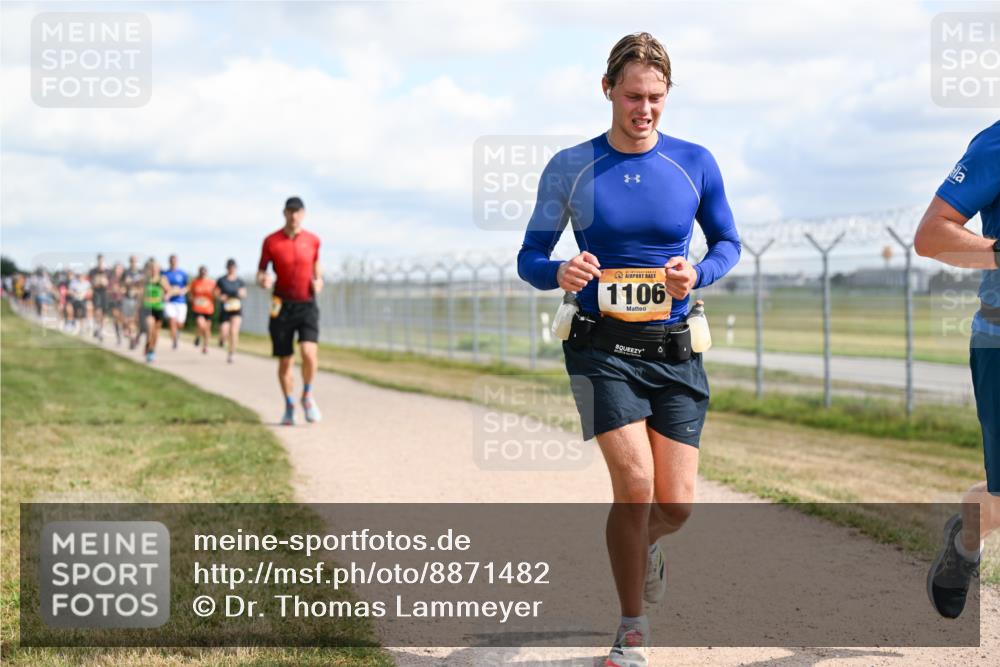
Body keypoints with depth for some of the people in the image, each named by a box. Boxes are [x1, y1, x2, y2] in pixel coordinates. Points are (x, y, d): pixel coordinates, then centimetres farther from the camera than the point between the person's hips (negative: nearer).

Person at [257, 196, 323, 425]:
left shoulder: (313, 240, 5)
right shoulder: (271, 241, 1)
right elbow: (261, 272, 7)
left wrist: (318, 282, -3)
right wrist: (263, 280, -16)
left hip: (307, 305, 0)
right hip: (282, 305, 0)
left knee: (309, 353, -19)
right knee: (285, 361, 3)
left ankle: (308, 396, 5)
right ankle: (289, 406, 21)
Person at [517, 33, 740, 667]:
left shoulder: (695, 164, 1)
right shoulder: (570, 169, -1)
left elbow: (727, 241, 13)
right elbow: (530, 258, 5)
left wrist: (698, 273, -10)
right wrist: (560, 273, -18)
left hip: (675, 352, 2)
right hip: (602, 348, -2)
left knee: (677, 503, -1)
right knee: (635, 482, -17)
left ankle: (646, 544, 39)